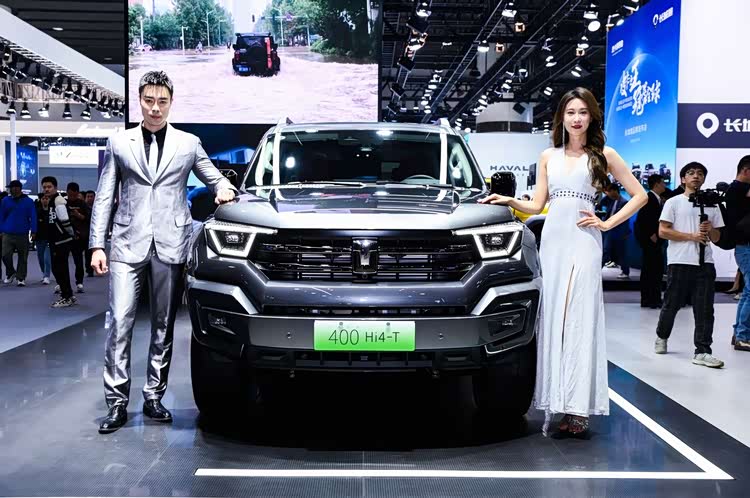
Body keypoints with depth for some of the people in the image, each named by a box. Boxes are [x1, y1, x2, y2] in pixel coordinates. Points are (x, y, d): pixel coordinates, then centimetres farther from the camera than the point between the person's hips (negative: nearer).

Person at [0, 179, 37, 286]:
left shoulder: (28, 201, 0)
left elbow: (33, 217, -1)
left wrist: (33, 231, -6)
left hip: (23, 235, -1)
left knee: (23, 257, 5)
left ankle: (21, 278, 16)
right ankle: (10, 273, 16)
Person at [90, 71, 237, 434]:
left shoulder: (189, 144, 11)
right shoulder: (119, 143, 10)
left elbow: (214, 177, 21)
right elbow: (104, 197, 9)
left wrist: (225, 188, -4)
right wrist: (97, 244, 1)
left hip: (171, 245, 1)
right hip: (128, 244, -1)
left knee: (163, 326, 6)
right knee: (120, 322, -8)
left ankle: (154, 397, 16)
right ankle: (117, 402, -2)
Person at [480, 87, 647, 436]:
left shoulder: (603, 156, 8)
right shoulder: (548, 157, 17)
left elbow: (639, 195, 9)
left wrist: (608, 223, 2)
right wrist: (508, 201, 0)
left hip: (583, 241, -3)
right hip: (552, 240, 4)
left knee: (578, 319, -10)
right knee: (551, 320, -1)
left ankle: (577, 407, -12)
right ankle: (555, 402, 3)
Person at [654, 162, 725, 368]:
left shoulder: (711, 204, 16)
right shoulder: (673, 202, 5)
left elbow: (717, 238, 18)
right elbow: (663, 231, -5)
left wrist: (710, 229, -5)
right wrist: (692, 236, -11)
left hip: (705, 262, 3)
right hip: (679, 262, -3)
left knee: (705, 309, -3)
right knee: (672, 304, 7)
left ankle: (702, 352, 0)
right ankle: (662, 337, 30)